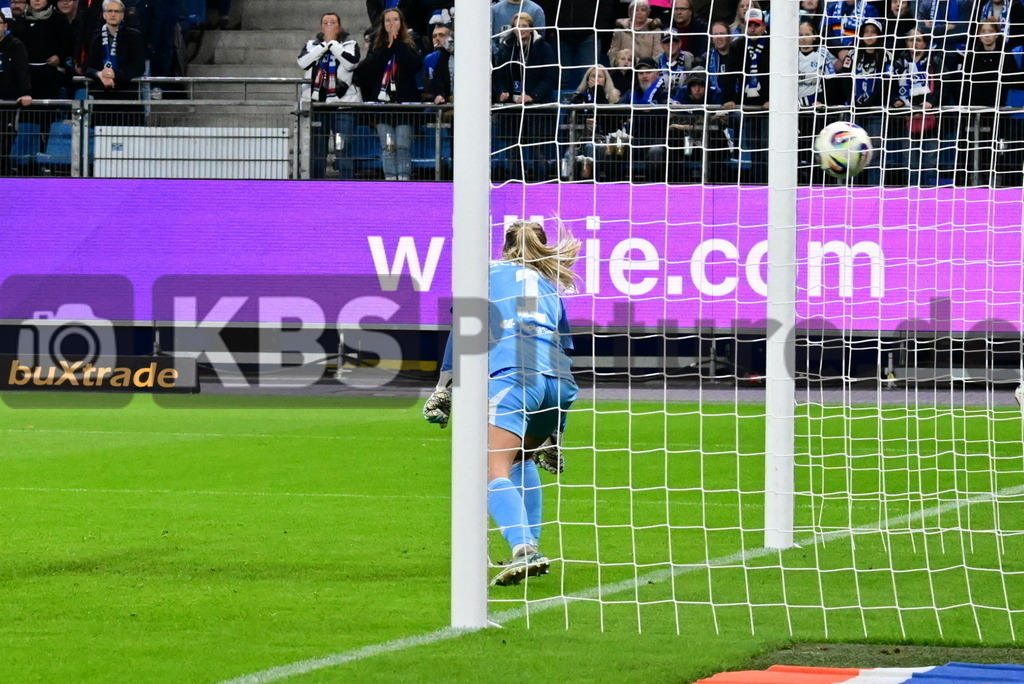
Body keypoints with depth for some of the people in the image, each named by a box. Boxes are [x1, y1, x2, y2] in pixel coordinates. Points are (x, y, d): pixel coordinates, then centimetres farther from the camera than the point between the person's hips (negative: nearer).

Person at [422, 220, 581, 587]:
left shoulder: (490, 271, 21)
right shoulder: (551, 287, 31)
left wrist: (444, 387, 6)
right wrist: (553, 435, 36)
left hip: (511, 374, -5)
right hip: (559, 378, 5)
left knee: (496, 472, -15)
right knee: (522, 459, 29)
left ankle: (523, 549, -38)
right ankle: (531, 546, 18)